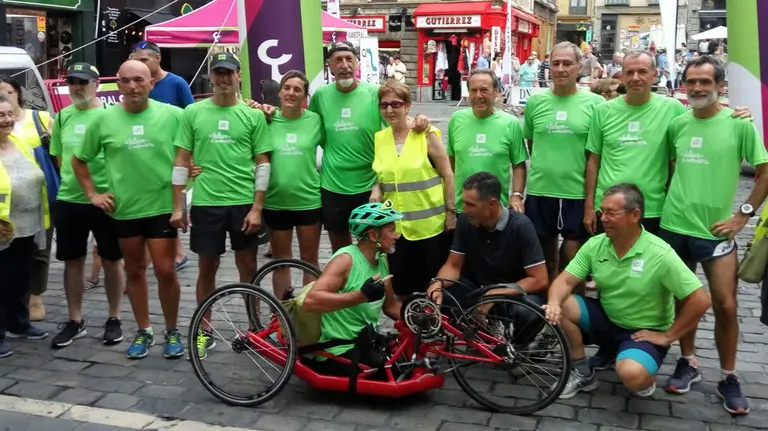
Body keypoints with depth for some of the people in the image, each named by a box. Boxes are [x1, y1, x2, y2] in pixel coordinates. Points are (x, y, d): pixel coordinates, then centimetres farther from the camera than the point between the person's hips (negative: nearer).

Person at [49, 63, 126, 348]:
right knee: (73, 262, 11)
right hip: (68, 201, 4)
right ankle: (75, 321, 23)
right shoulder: (62, 117, 7)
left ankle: (114, 319, 21)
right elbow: (59, 157, 16)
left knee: (112, 261, 7)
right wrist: (69, 182, 6)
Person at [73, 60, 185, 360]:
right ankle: (143, 331, 26)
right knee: (134, 271, 12)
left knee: (165, 271, -2)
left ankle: (172, 332, 16)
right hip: (124, 210, 2)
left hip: (163, 207, -2)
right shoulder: (104, 120, -1)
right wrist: (92, 194, 5)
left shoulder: (171, 115, -6)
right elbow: (79, 160, 10)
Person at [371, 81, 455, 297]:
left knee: (432, 282, 7)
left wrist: (451, 211, -7)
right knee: (400, 284, 9)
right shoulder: (379, 138, 4)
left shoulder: (427, 134, -8)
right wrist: (376, 191, -6)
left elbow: (447, 174, -5)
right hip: (396, 225, 4)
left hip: (429, 223, -4)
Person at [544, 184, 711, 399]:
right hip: (606, 320, 5)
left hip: (644, 332, -5)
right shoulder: (595, 245, -7)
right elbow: (566, 280, -9)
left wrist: (667, 336, -15)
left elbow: (700, 301, -22)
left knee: (631, 374, -35)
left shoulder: (660, 254, -22)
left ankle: (645, 379, 6)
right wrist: (554, 303, -32)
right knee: (562, 307, -19)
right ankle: (583, 374, 1)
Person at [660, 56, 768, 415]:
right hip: (673, 226, 3)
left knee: (726, 306, -1)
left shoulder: (739, 124, -7)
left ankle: (728, 378, 16)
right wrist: (670, 200, 8)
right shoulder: (676, 124, 3)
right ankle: (688, 363, 29)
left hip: (716, 231, -3)